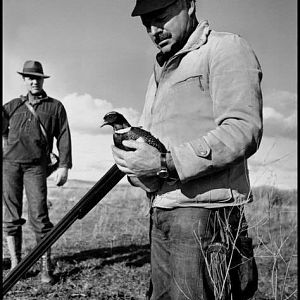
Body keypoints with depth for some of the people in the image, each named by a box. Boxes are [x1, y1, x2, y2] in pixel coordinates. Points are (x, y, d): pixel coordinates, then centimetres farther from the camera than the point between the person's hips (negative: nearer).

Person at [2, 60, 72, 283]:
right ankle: (16, 264, 10)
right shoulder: (14, 105, 16)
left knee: (39, 215, -8)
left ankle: (46, 266, 0)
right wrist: (6, 142, 11)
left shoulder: (55, 106, 11)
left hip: (36, 166, -2)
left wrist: (64, 166, -3)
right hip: (10, 164, 3)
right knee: (11, 216, 2)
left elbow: (63, 137, 5)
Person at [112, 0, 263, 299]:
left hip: (203, 215, -8)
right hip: (160, 216, 8)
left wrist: (166, 163, -24)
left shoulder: (227, 48, -5)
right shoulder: (159, 73, 22)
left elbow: (243, 130, -18)